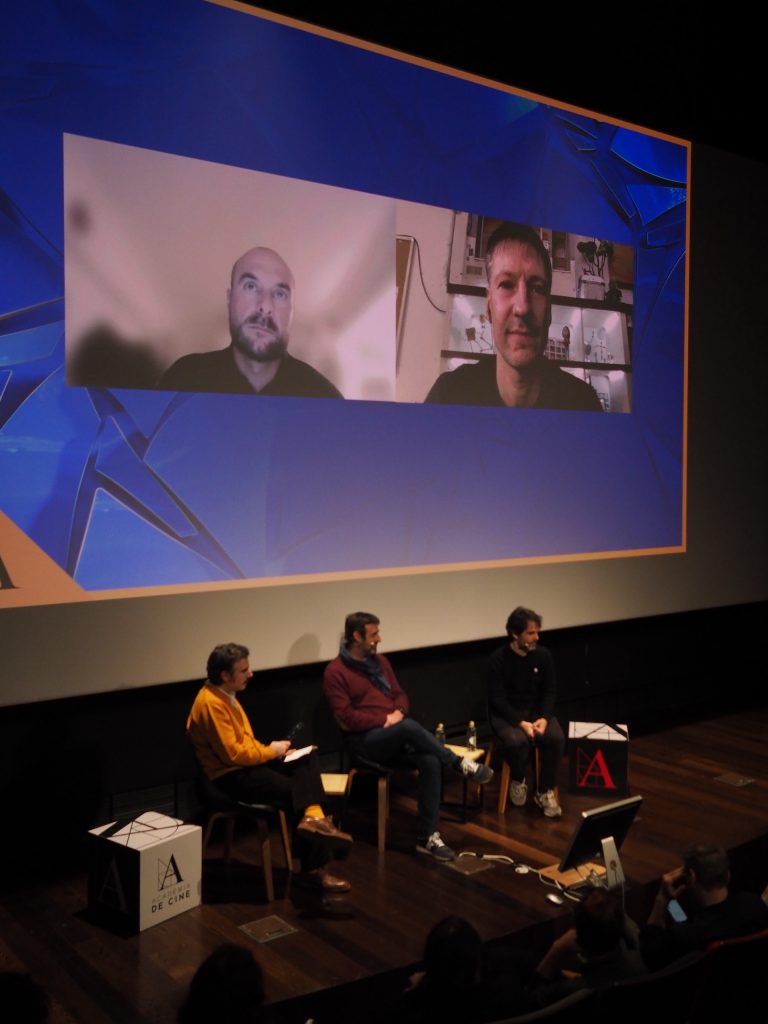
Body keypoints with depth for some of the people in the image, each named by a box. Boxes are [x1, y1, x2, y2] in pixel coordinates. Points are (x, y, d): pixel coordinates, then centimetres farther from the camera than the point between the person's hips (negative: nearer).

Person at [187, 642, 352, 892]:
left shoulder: (226, 696, 10)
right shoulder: (211, 703, -22)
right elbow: (232, 753, -25)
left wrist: (269, 750, 1)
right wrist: (270, 751, -12)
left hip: (245, 764, 10)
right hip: (230, 776, -10)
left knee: (307, 760, -5)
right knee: (296, 791, -14)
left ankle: (313, 816, -26)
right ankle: (314, 868, -6)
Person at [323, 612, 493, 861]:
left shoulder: (379, 661, 15)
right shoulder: (335, 672, -7)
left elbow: (400, 694, 19)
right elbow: (346, 718, -12)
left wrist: (398, 712, -5)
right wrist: (385, 721, -15)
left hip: (397, 734, 6)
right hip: (366, 739, -6)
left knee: (431, 761, -24)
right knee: (409, 726, -37)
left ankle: (427, 837, -19)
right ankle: (460, 764, -20)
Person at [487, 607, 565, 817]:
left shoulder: (543, 655, -2)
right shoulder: (497, 659, -13)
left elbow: (550, 691, 1)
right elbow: (498, 699, -15)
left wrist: (544, 718, -17)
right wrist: (521, 723, -26)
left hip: (537, 711, 3)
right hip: (506, 714, -3)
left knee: (556, 738, -27)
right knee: (517, 741, -35)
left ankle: (545, 792, -9)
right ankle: (518, 781, -1)